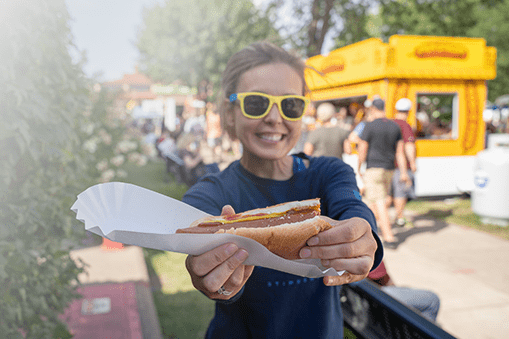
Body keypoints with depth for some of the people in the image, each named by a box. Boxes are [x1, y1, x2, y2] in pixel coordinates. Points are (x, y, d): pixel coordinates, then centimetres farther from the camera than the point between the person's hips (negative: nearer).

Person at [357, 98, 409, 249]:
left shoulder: (369, 126, -11)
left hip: (373, 168, -6)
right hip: (389, 169, 6)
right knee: (380, 199, 22)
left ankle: (389, 238, -11)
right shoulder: (395, 126, 7)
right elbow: (400, 151, 5)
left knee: (379, 204, -6)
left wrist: (358, 169, 3)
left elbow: (362, 151, -10)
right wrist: (404, 172, 4)